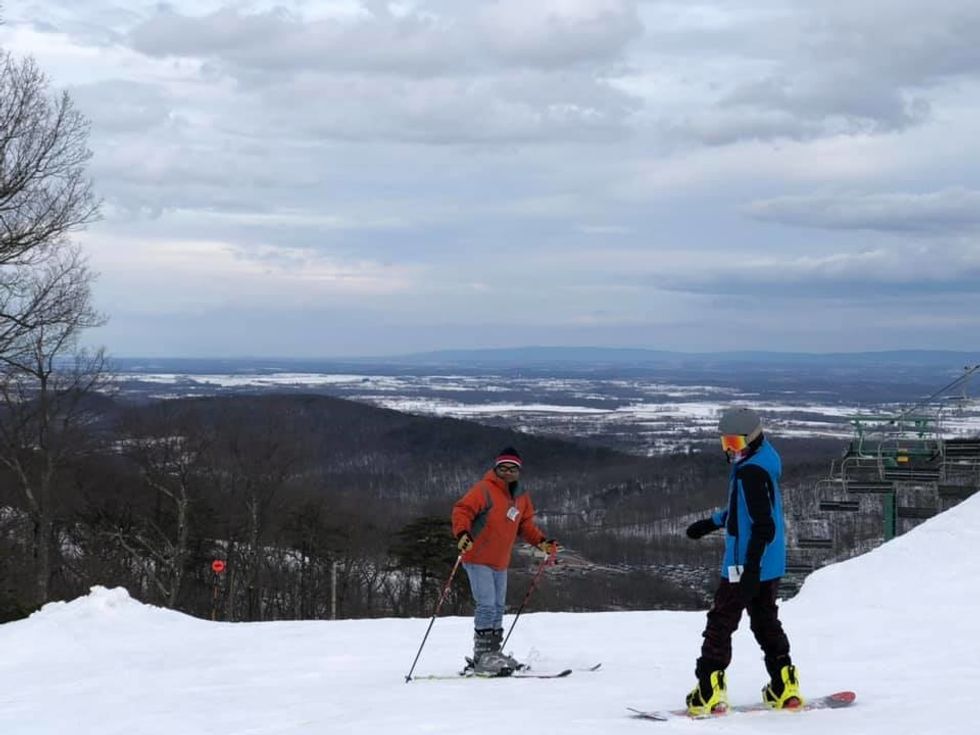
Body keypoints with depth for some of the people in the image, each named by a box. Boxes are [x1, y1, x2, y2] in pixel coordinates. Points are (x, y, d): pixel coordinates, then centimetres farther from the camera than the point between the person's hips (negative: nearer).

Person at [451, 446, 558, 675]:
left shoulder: (521, 497, 10)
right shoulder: (484, 490, -13)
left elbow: (526, 525, 19)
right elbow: (462, 510, -18)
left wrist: (541, 542, 5)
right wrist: (462, 534, -35)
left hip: (500, 562, 8)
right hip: (478, 559, -8)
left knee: (498, 608, 13)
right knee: (487, 605, -14)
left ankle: (493, 652, 23)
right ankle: (482, 656, -11)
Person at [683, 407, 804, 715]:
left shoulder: (751, 472, -21)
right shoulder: (763, 462, 10)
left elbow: (763, 526, -25)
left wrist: (751, 568, -26)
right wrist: (711, 522, 32)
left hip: (746, 565, -10)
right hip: (771, 566, 10)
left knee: (720, 623, -2)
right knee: (766, 621, 18)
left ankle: (709, 692, -3)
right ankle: (785, 687, 18)